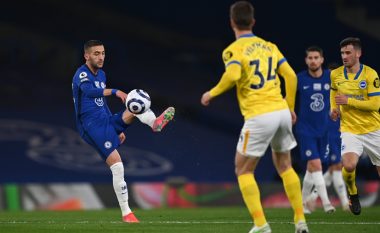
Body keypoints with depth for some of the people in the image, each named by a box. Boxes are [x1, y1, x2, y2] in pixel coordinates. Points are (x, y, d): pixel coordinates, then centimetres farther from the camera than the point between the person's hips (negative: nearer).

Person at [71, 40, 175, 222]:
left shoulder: (101, 75, 17)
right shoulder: (82, 74, -11)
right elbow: (90, 91, -34)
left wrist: (118, 129, 30)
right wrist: (115, 92, -47)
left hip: (106, 121, 8)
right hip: (93, 125, -8)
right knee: (117, 166, -17)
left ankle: (155, 123, -44)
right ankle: (126, 213, -11)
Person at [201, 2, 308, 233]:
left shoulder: (234, 50, -4)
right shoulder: (269, 46, 13)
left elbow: (232, 75, -24)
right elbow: (291, 76, 10)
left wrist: (212, 93, -9)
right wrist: (290, 107, 21)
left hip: (259, 117, -5)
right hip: (282, 111, 6)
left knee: (243, 171, 8)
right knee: (285, 166, 22)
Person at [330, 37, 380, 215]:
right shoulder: (336, 74, 0)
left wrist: (348, 101, -19)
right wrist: (334, 108, 6)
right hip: (349, 130, 1)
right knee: (349, 165, -24)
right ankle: (353, 195, 6)